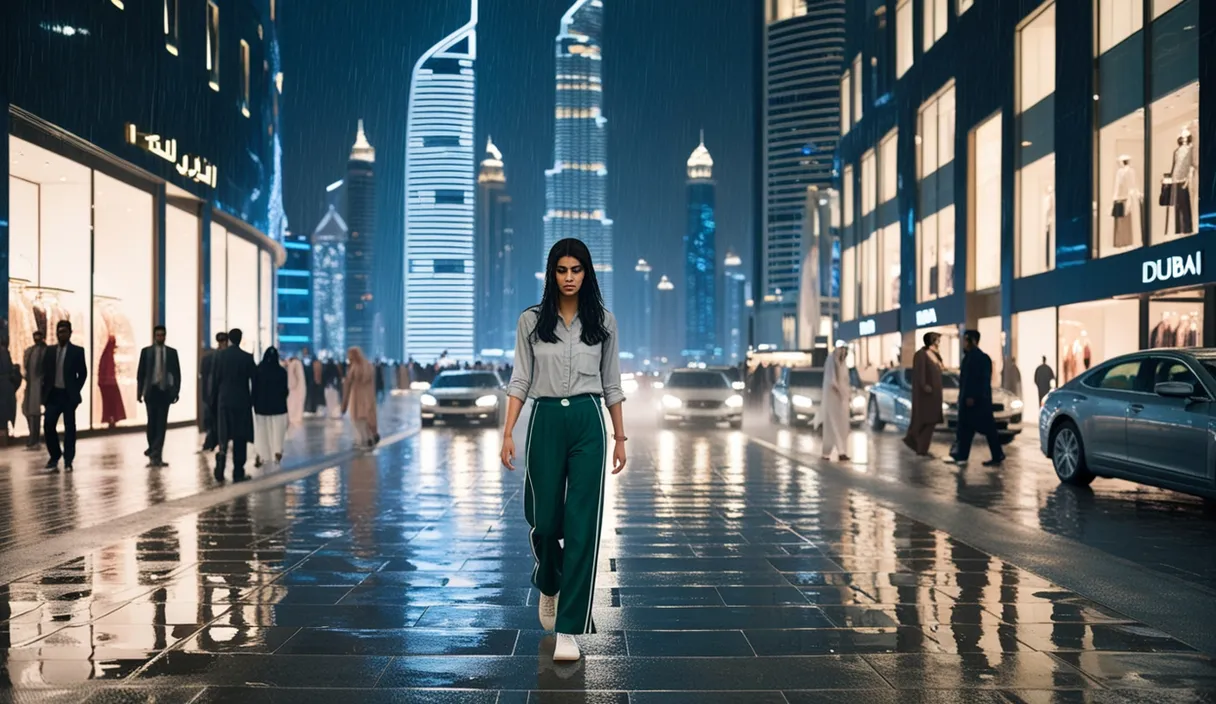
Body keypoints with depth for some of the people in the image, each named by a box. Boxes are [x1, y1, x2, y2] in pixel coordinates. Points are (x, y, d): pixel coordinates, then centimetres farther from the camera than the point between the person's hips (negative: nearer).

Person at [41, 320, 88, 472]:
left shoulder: (77, 351, 0)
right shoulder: (49, 351, 11)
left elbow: (83, 373, -1)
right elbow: (45, 372, 12)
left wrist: (75, 392, -6)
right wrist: (45, 392, 3)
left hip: (68, 396, -3)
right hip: (53, 394, 3)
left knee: (69, 428, 1)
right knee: (48, 425, -6)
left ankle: (68, 460, 8)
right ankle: (55, 455, 11)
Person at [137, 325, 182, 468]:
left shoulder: (172, 352, 7)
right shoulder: (146, 351, 5)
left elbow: (177, 373, 6)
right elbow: (141, 373, 4)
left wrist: (176, 391, -1)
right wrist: (139, 392, -1)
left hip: (165, 391, 1)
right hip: (151, 390, -1)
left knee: (162, 423, -4)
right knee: (152, 422, 1)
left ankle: (155, 454, -3)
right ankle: (154, 453, 15)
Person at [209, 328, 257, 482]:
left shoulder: (220, 356, -2)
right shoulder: (248, 358, -4)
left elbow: (214, 380, 0)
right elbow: (254, 381, -2)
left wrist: (213, 400, 10)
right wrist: (253, 400, 8)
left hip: (224, 400, 1)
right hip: (242, 401, -1)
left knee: (223, 435, 9)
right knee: (240, 437, 4)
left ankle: (222, 454, -18)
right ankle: (238, 472, 4)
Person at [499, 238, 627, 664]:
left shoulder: (603, 321, 5)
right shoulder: (531, 320, 3)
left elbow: (612, 384, 8)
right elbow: (520, 380, 2)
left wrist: (620, 437, 7)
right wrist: (508, 433, -6)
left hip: (587, 422, 0)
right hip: (545, 421, 0)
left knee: (582, 524, -6)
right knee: (545, 519, 4)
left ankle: (569, 629, -1)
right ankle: (548, 585, 39)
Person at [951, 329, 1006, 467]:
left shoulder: (982, 358, -14)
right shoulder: (968, 357, 13)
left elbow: (983, 380, -20)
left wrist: (973, 397, -23)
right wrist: (963, 397, 17)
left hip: (978, 400, -9)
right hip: (968, 399, 10)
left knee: (989, 428, -2)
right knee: (965, 428, 8)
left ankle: (998, 457, 4)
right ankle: (961, 456, 11)